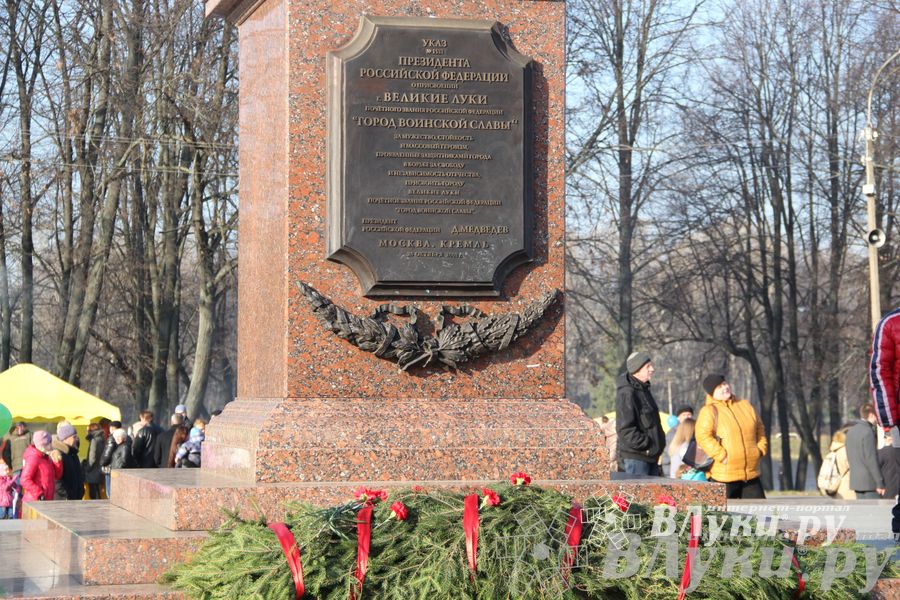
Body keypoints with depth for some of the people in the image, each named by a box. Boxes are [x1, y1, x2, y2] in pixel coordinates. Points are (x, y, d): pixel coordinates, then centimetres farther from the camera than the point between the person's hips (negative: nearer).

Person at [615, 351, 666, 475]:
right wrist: (645, 444, -19)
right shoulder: (627, 393, -15)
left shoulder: (644, 390, 17)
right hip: (635, 457, -10)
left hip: (650, 456, 10)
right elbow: (625, 428, -21)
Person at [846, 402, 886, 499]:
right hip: (869, 481, -9)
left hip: (856, 479, 9)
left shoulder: (851, 431, 11)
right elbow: (871, 459, -19)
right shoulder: (868, 431, -16)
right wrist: (880, 483, -16)